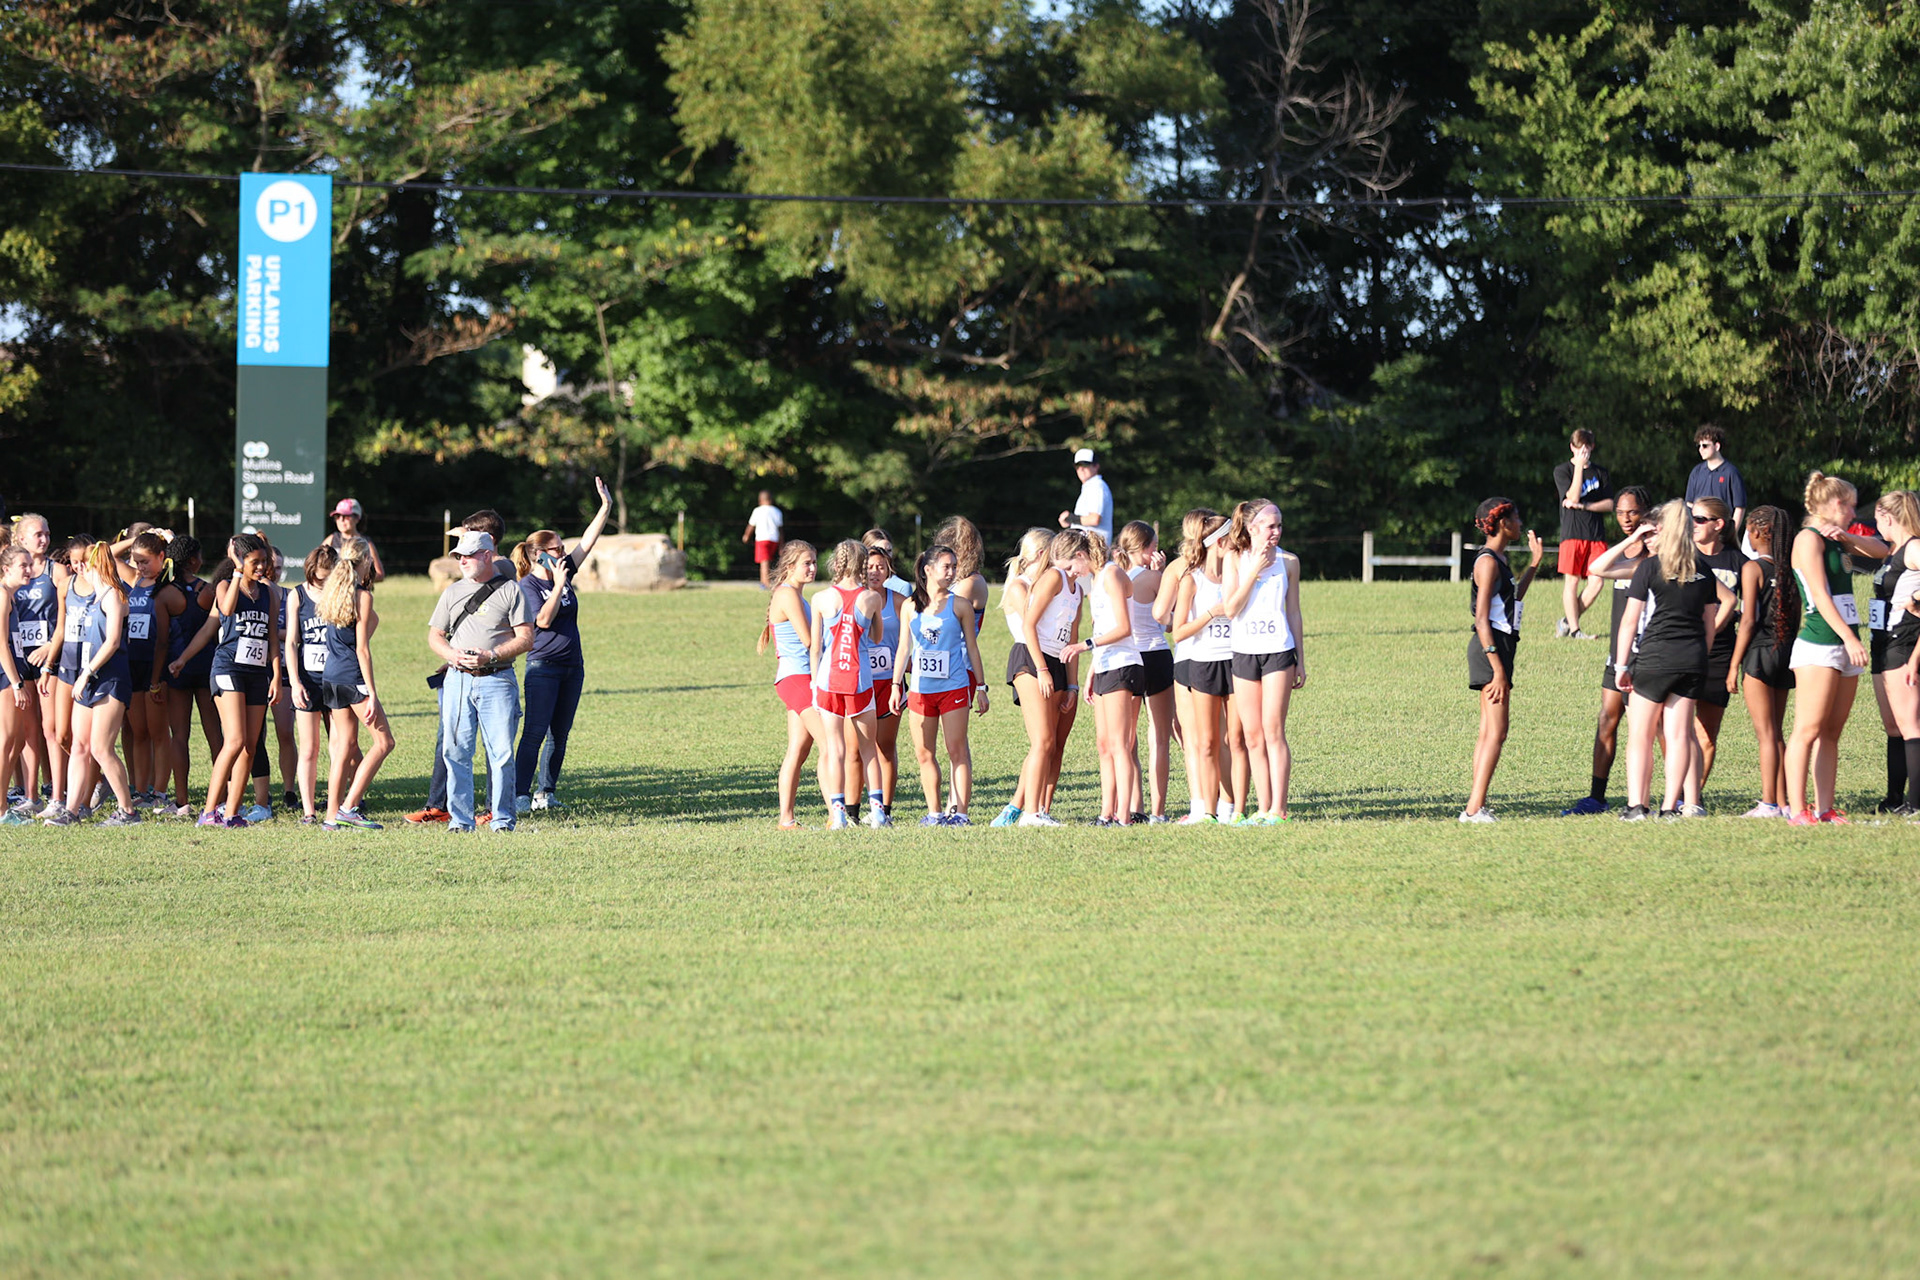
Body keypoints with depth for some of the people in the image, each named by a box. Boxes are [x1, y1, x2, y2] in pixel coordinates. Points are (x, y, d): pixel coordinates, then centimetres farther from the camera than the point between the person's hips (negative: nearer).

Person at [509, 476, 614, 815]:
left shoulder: (565, 571, 9)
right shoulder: (528, 586, -10)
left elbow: (588, 542, 11)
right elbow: (543, 620, -22)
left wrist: (605, 507, 6)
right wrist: (558, 585, -21)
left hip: (572, 666, 7)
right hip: (543, 667, -7)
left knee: (560, 734, 9)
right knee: (535, 732, -12)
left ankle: (546, 791, 16)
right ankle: (521, 795, -13)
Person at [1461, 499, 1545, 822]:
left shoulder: (1498, 559, 16)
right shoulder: (1488, 562, -13)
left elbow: (1513, 598, 34)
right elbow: (1481, 619, -18)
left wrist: (1534, 563, 33)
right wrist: (1497, 668, -23)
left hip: (1500, 647, 10)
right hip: (1492, 648, -10)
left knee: (1489, 731, 9)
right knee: (1496, 731, -13)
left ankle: (1475, 807, 9)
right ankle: (1475, 807, -17)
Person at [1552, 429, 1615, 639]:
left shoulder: (1600, 472, 13)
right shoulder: (1562, 471, 3)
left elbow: (1609, 504, 7)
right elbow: (1573, 496, -12)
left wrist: (1583, 506, -7)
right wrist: (1580, 466, -12)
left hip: (1596, 534, 3)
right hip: (1572, 533, -3)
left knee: (1597, 582, -5)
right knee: (1572, 581, -5)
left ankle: (1568, 621, 9)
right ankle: (1574, 629, 0)